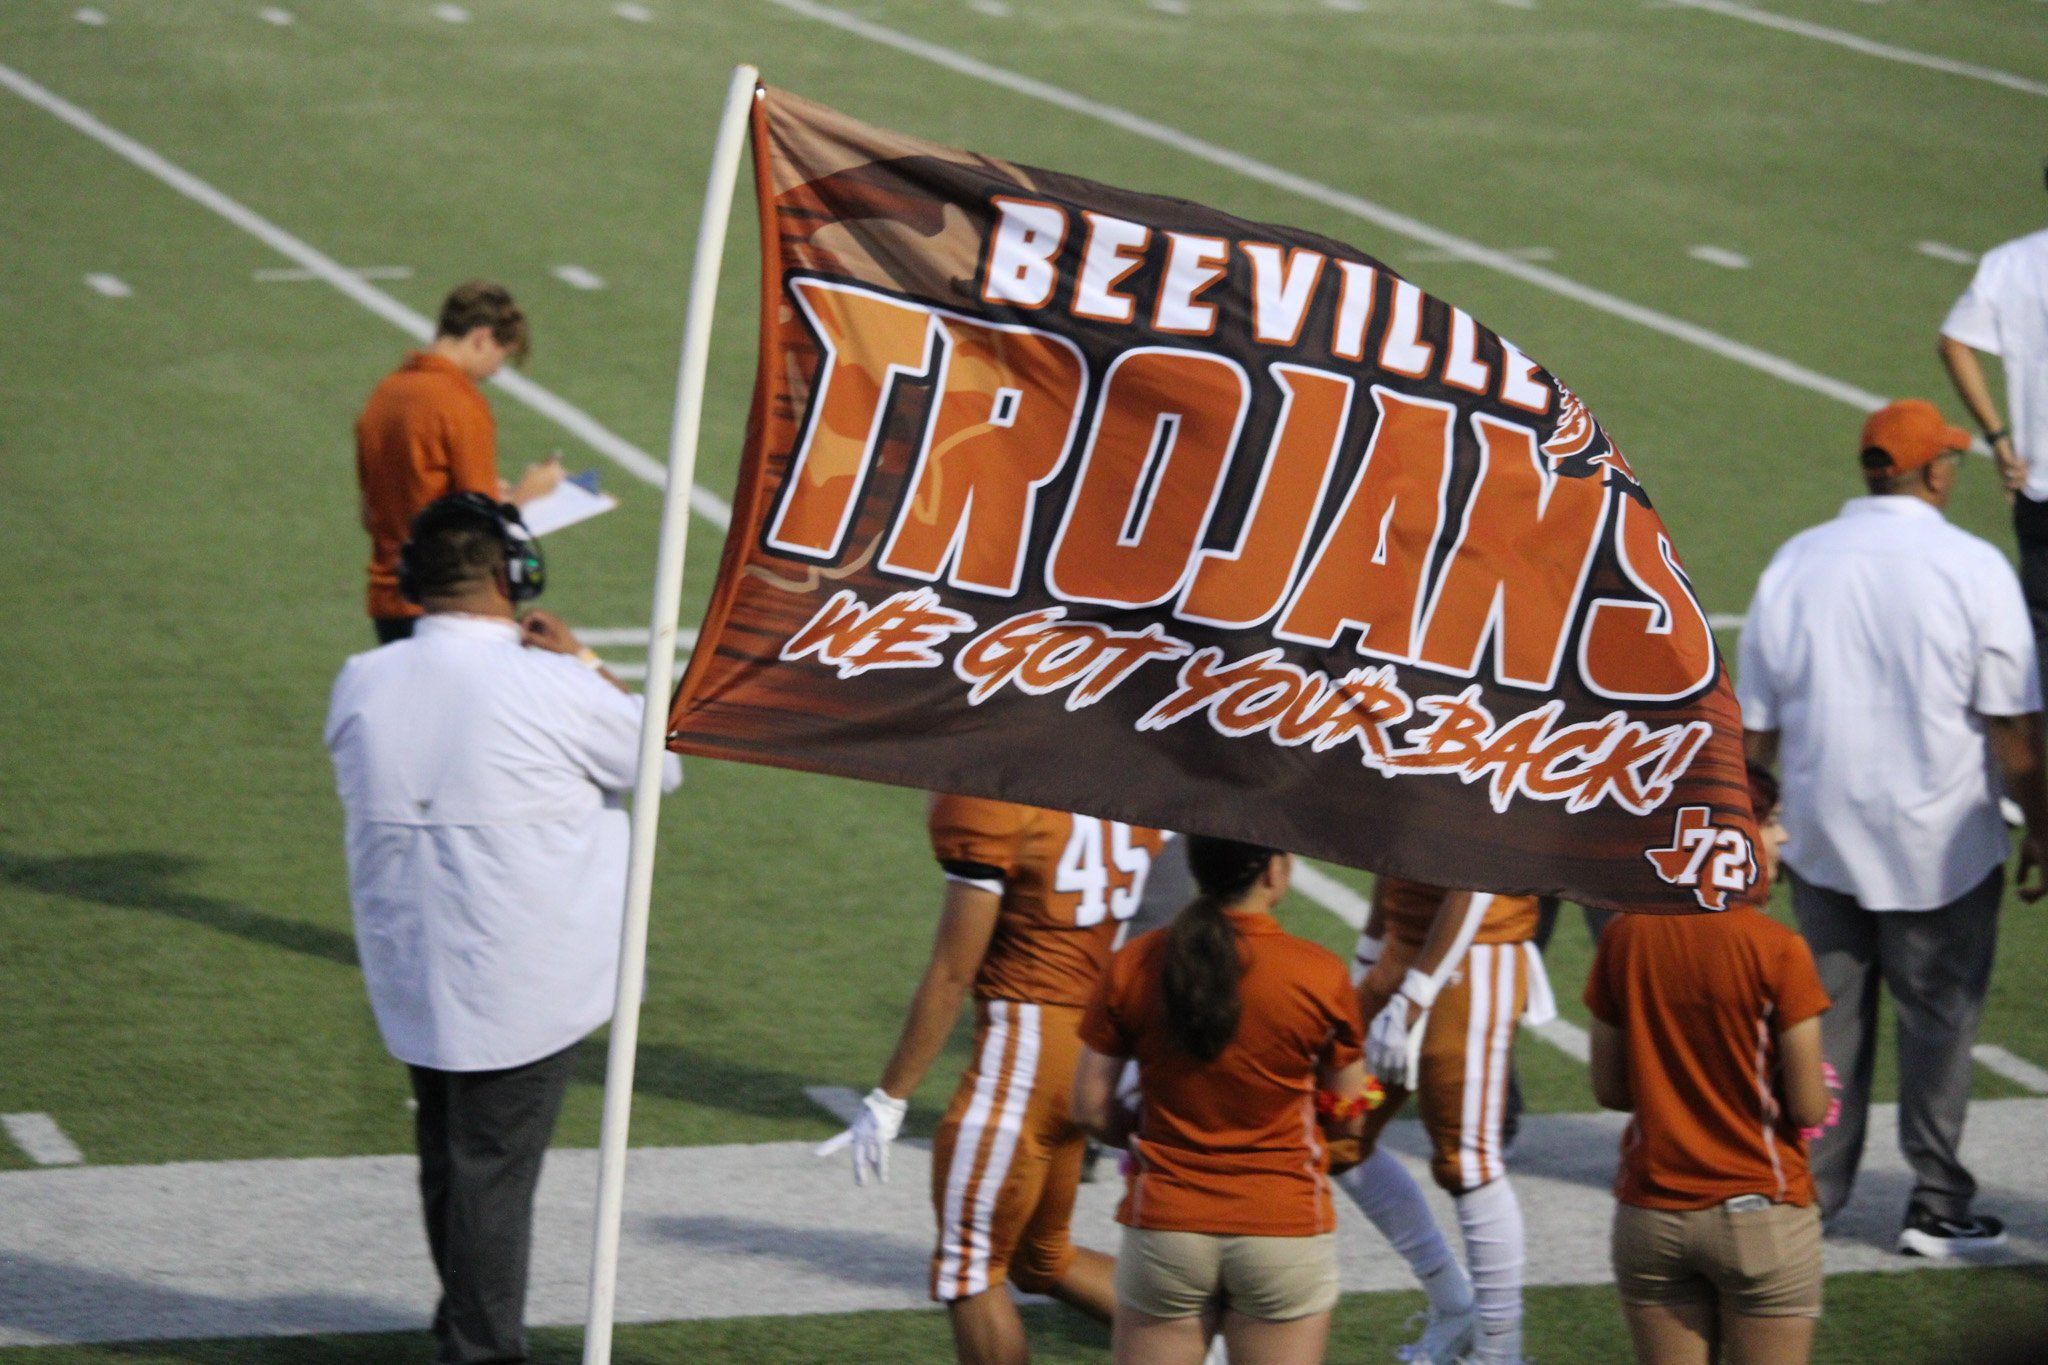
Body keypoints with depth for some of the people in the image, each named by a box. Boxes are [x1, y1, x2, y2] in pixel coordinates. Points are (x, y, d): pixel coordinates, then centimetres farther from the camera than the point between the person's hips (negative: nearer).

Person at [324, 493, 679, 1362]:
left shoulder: (360, 686, -5)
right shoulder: (551, 687, -18)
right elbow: (659, 764, -2)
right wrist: (587, 666, 5)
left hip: (410, 978, 5)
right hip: (527, 987, -5)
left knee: (446, 1155, 20)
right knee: (495, 1167, 3)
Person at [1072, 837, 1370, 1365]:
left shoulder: (1134, 965, -5)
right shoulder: (1321, 975, -11)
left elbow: (1090, 1106, 0)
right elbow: (1349, 1119, 0)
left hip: (1164, 1225, 2)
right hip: (1286, 1230, -2)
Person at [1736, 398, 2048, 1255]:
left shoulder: (1794, 563, 1)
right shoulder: (1973, 568, -11)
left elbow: (1753, 727, 6)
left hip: (1822, 837, 4)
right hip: (1941, 841, -3)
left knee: (1828, 1012, 13)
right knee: (1939, 1016, 6)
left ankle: (1809, 1191, 17)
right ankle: (1937, 1208, 10)